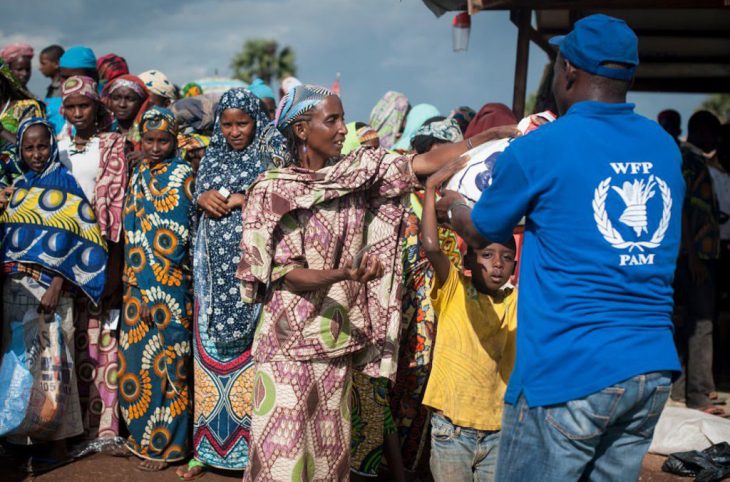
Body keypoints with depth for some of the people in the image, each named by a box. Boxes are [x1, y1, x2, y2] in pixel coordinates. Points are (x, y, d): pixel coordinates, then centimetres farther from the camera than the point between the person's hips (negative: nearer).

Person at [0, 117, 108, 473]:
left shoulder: (65, 185, -2)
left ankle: (56, 443, 3)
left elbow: (77, 240, -8)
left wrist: (56, 286, -15)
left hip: (49, 287, -6)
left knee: (49, 361, -4)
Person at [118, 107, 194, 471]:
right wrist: (131, 274, 9)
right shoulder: (138, 175, 13)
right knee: (137, 355, 11)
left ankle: (164, 443, 7)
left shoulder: (184, 177, -7)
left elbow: (179, 237, -9)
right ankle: (143, 432, 25)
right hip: (138, 283, 7)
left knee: (166, 357, -2)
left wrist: (152, 272, -7)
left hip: (169, 286, -7)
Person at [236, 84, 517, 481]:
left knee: (330, 442, 10)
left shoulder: (359, 173, 3)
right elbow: (283, 272, -12)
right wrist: (343, 275, -29)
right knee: (282, 446, -2)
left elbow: (426, 163, -2)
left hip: (338, 338, 4)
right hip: (288, 338, -4)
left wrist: (492, 136, -11)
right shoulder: (272, 191, -7)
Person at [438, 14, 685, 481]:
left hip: (568, 372, -6)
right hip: (653, 367, 6)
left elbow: (479, 234, 9)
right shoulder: (666, 147, 9)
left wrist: (453, 203, 30)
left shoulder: (539, 149, -8)